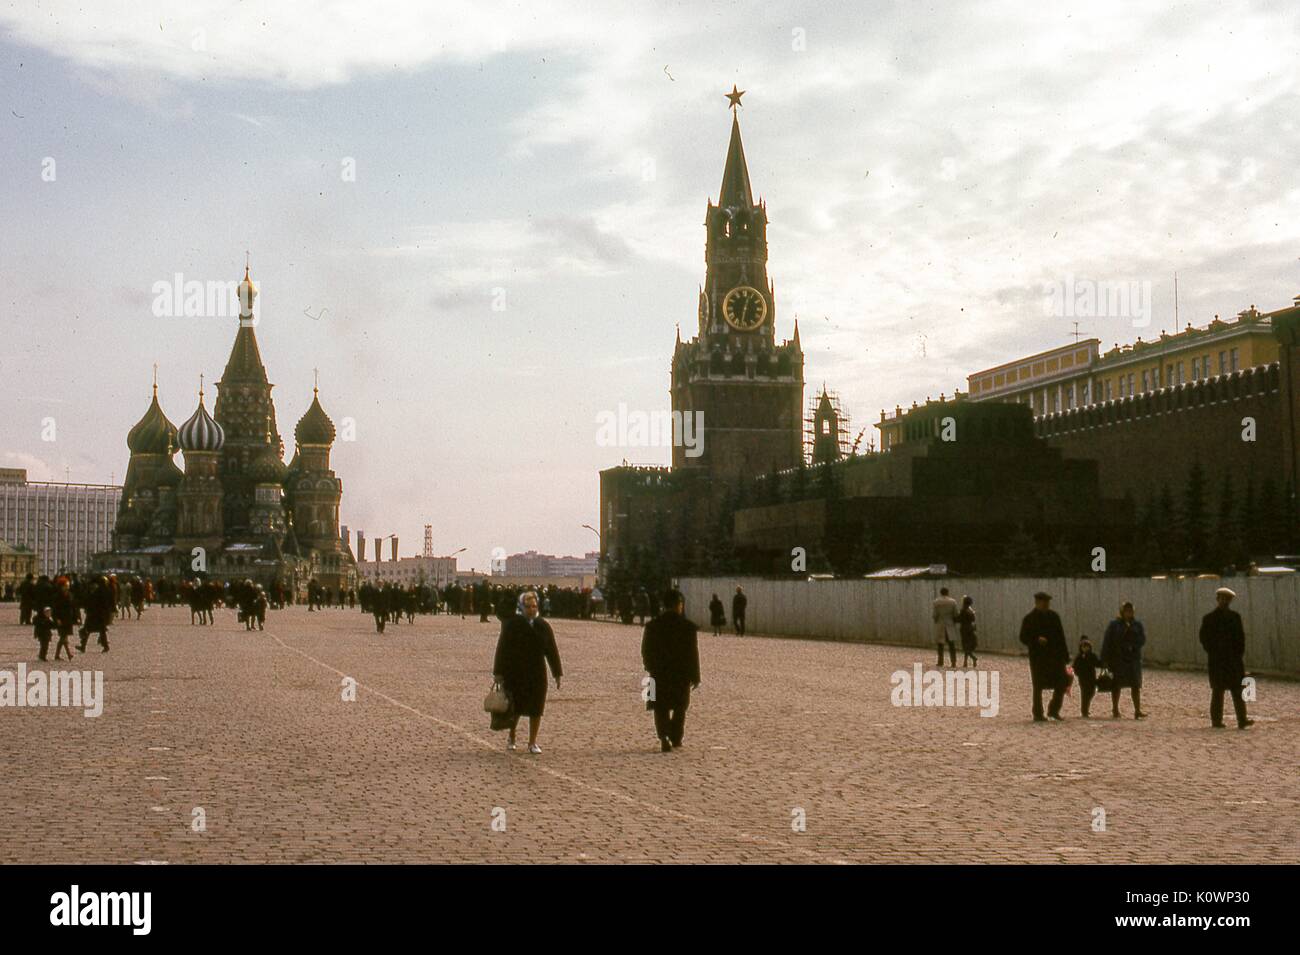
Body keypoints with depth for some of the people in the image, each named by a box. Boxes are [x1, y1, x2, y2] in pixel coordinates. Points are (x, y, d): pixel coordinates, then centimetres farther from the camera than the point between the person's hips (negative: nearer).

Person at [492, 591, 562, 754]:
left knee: (536, 709, 2)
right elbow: (502, 648, -5)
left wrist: (557, 673, 4)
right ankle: (511, 738, 29)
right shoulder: (511, 624, -5)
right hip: (514, 673, -2)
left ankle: (532, 743, 12)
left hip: (537, 674, 2)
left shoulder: (543, 626, 4)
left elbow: (552, 650, 7)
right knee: (514, 707, 7)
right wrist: (498, 672, -8)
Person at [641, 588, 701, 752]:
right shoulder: (689, 627, -8)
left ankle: (664, 739, -7)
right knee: (680, 707, 17)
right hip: (682, 675, -1)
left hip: (659, 673, 1)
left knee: (661, 709, 7)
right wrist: (695, 677, 0)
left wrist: (651, 668, 19)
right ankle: (676, 739, 18)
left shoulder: (652, 626, -2)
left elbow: (645, 652, 4)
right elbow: (693, 654, -7)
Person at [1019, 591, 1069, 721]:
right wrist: (1037, 640, -23)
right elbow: (1023, 637, -5)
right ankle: (1038, 714, 9)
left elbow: (1061, 636, 14)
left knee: (1062, 683, 2)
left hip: (1055, 656, 4)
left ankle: (1054, 710, 20)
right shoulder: (1029, 619, -4)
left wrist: (1065, 654, 10)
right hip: (1038, 657, -4)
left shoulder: (1053, 616, 9)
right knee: (1038, 686, 1)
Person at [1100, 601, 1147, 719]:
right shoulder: (1114, 625, 1)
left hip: (1133, 658, 2)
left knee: (1136, 685, -2)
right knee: (1116, 685, 4)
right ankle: (1115, 710, 12)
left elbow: (1142, 639, 0)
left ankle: (1137, 711, -1)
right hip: (1117, 659, -2)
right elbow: (1106, 642, -3)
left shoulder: (1137, 624, 9)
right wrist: (1105, 660, -9)